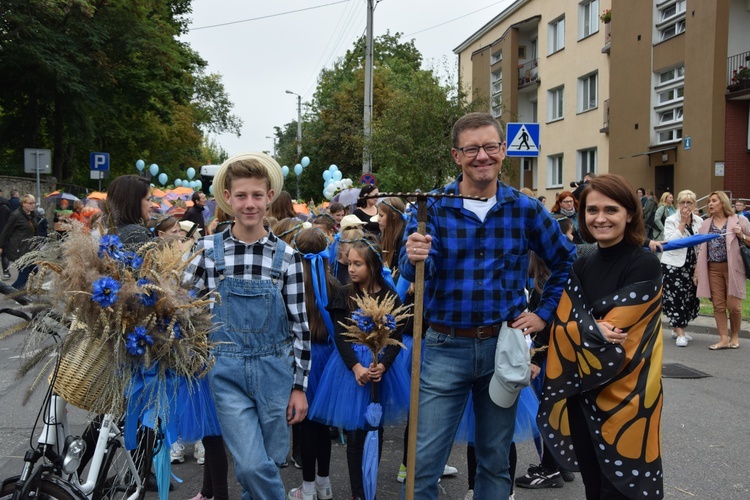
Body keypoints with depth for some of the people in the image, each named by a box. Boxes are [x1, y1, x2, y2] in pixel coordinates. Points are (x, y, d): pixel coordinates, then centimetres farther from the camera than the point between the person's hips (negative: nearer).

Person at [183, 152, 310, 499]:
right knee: (251, 466, -9)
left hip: (275, 371, 1)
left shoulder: (286, 256, -2)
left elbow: (299, 325, 1)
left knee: (269, 464, 11)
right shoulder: (207, 249, -3)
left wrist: (299, 385, 0)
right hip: (227, 372, -1)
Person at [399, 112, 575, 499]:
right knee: (425, 462, 1)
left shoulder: (526, 210, 0)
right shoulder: (432, 207, -4)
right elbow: (410, 270, -18)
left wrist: (544, 313, 5)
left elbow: (565, 262, 12)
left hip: (503, 346, 2)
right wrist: (413, 257, -40)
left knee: (496, 460, 16)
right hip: (445, 348, -1)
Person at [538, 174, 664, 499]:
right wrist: (594, 330, -20)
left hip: (625, 398, -5)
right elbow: (562, 324, -3)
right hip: (581, 396, 6)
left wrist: (579, 329, -10)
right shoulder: (582, 267, 7)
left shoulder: (645, 265, -11)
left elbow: (616, 332, -18)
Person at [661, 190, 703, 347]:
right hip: (674, 264, -5)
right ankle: (680, 334, -3)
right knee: (676, 297, -6)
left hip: (691, 265, 5)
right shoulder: (671, 220, -5)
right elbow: (670, 242, -19)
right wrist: (682, 223, -17)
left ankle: (676, 328, 21)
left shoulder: (699, 221, 7)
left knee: (690, 296, 7)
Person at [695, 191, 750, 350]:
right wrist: (697, 270, 9)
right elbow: (701, 249, 13)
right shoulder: (706, 224, 11)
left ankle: (734, 336, 18)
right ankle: (724, 339, 7)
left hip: (733, 268, -3)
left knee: (733, 305, -3)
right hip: (713, 269, 4)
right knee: (718, 305, 2)